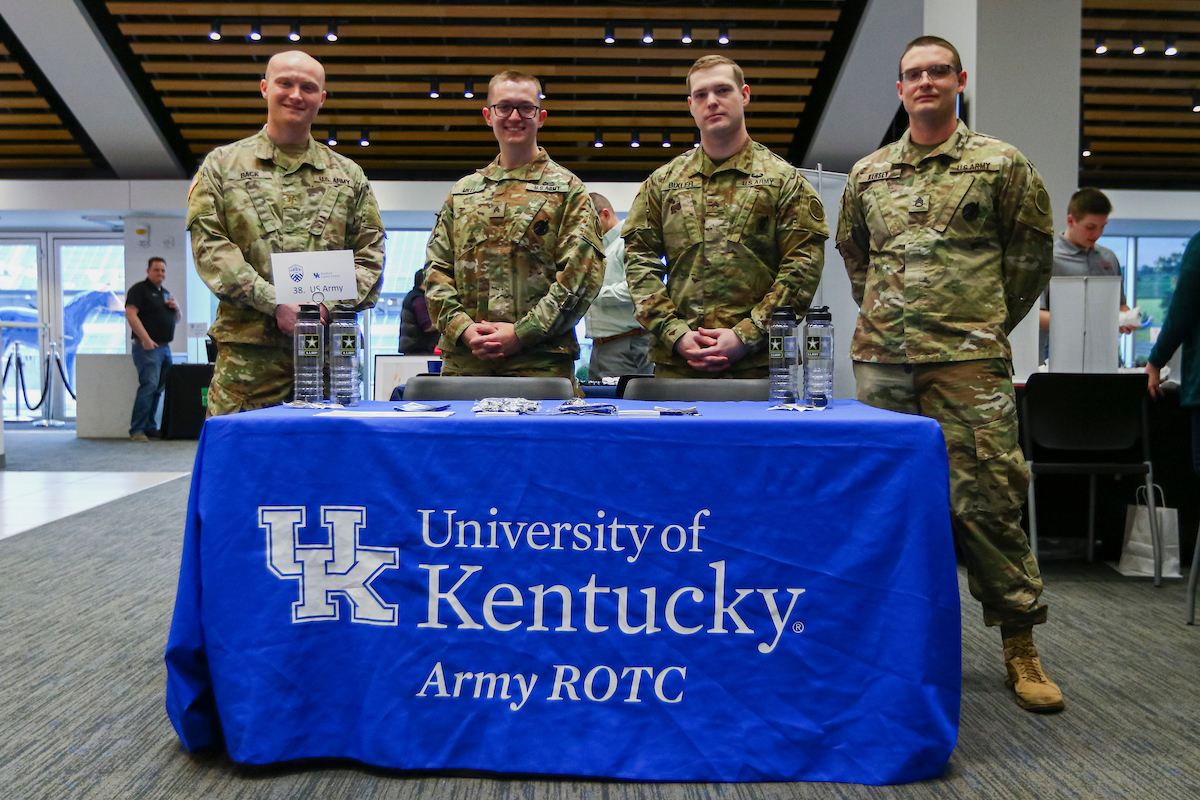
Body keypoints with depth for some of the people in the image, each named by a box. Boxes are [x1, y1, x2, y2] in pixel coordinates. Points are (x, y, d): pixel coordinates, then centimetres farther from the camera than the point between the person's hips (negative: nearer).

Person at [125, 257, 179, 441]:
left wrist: (176, 308, 5)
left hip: (165, 348, 8)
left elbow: (177, 319, 28)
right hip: (148, 347, -8)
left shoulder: (165, 293, 22)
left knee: (159, 388, 8)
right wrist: (145, 339, -23)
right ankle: (137, 429, -13)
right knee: (149, 385, -16)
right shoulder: (139, 289, -2)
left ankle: (149, 427, 15)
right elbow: (130, 314, -14)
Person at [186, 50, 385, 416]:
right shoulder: (223, 164, 13)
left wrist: (327, 306, -8)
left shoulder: (349, 175, 17)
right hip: (247, 352, -1)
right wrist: (276, 304, -12)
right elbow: (209, 246, 1)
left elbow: (369, 255, 11)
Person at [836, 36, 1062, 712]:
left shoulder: (1002, 164, 6)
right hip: (881, 359, 4)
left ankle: (1020, 645, 9)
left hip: (969, 362, -3)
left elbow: (1032, 256, 11)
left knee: (987, 500, -5)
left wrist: (986, 323, 11)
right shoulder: (868, 174, 15)